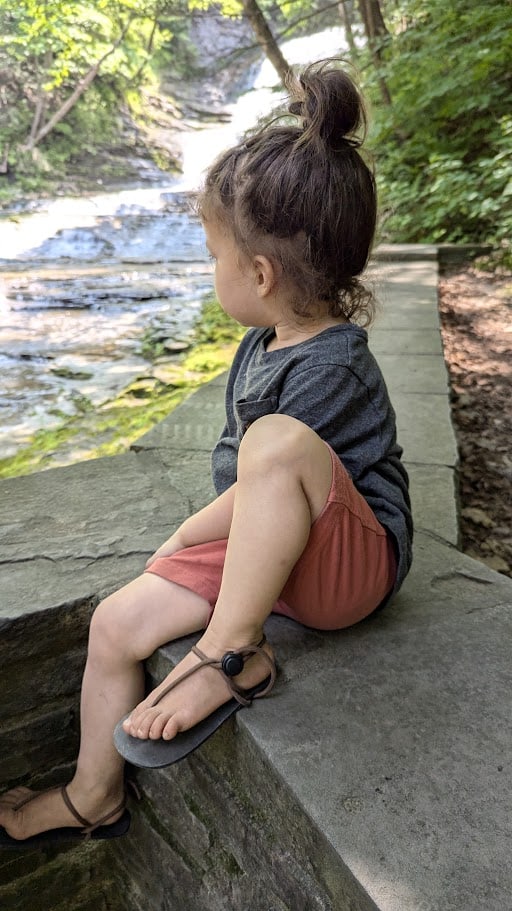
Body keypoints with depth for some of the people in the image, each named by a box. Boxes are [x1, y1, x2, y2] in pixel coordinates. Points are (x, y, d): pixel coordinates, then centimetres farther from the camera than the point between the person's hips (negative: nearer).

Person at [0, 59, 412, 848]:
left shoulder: (328, 373, -23)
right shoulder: (269, 342, 5)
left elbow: (260, 471, -20)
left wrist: (181, 539, -5)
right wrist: (191, 544, 10)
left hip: (349, 566, -8)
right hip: (263, 549, 8)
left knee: (280, 441, -38)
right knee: (117, 624, 0)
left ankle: (232, 655, -22)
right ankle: (93, 798, 23)